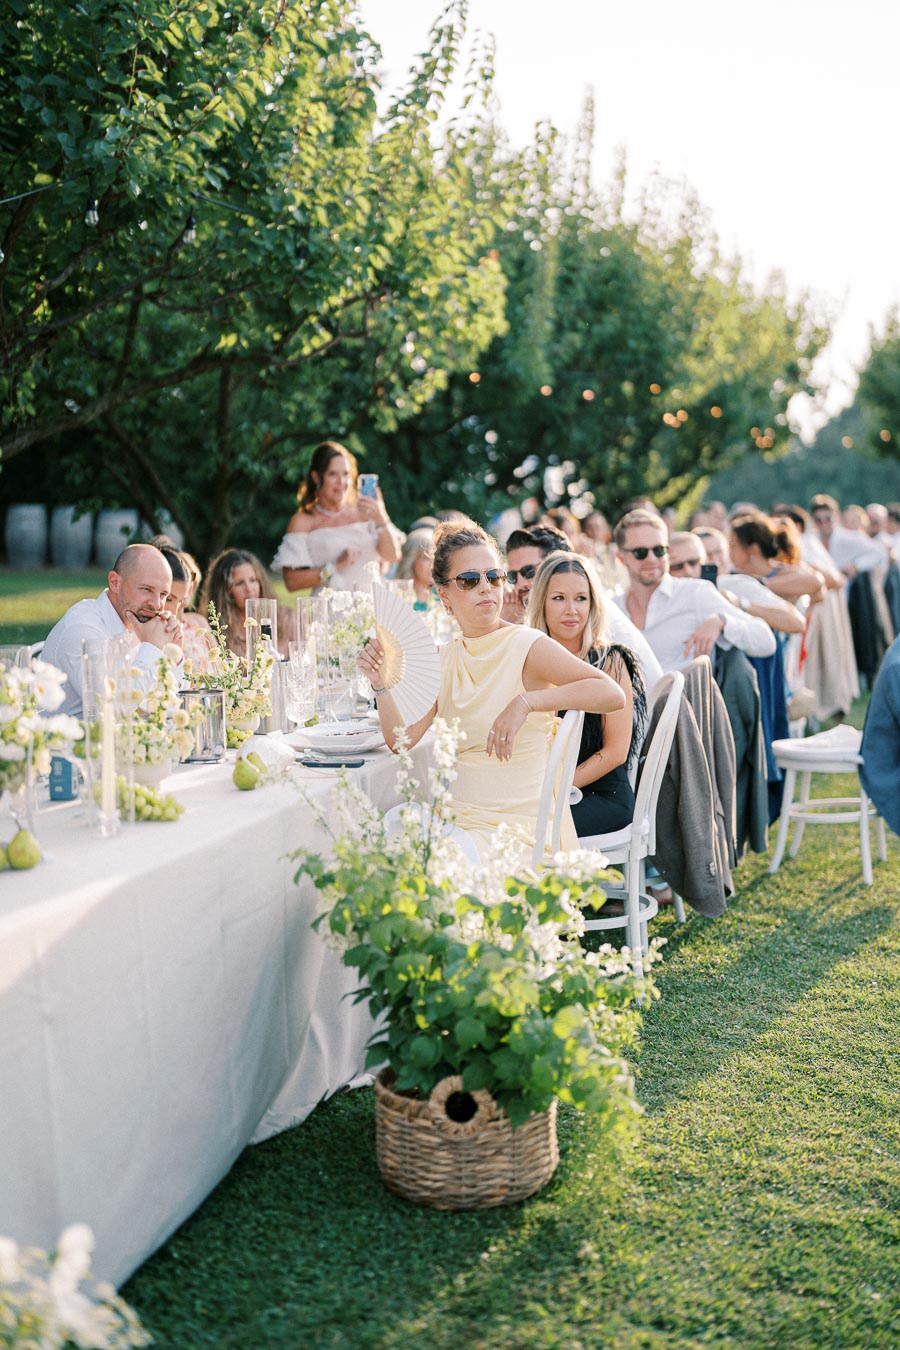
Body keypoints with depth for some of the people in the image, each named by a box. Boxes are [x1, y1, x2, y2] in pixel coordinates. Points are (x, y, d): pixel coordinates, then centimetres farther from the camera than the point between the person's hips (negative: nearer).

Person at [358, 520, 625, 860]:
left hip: (520, 826, -5)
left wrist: (526, 701, -33)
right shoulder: (447, 657, 9)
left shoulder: (528, 646, -9)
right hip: (458, 816, 6)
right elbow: (402, 739, 6)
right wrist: (381, 684, -10)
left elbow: (612, 694, -23)